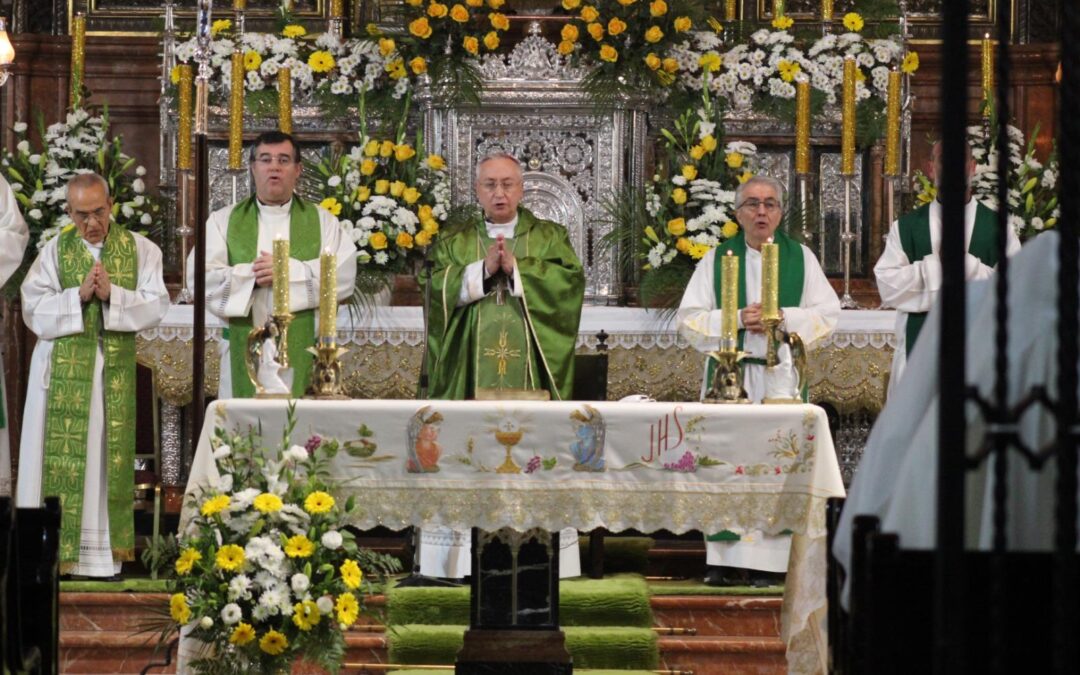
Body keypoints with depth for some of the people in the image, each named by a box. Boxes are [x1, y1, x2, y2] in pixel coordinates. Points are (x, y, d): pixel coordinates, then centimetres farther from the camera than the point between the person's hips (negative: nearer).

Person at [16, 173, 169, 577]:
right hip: (63, 371, -1)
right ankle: (55, 549, -1)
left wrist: (112, 294, -16)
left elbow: (156, 305, -3)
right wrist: (78, 295, -17)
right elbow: (34, 309, -4)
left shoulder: (139, 250, 4)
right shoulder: (55, 251, 3)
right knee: (62, 457, -3)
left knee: (108, 455, 3)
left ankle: (103, 551, 7)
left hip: (116, 372, 1)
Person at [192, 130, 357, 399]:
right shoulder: (223, 221, 10)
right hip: (243, 351, 0)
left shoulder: (322, 221, 9)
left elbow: (344, 276, -5)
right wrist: (251, 274, -12)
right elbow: (200, 277, -2)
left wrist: (288, 270, -14)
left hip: (303, 351, 0)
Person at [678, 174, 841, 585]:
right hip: (729, 375, 0)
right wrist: (736, 319, -11)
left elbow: (828, 313, 5)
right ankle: (722, 560, -3)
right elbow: (688, 319, 3)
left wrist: (784, 317, -10)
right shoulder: (717, 259, 9)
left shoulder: (800, 258, 10)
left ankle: (772, 557, -4)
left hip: (781, 376, 0)